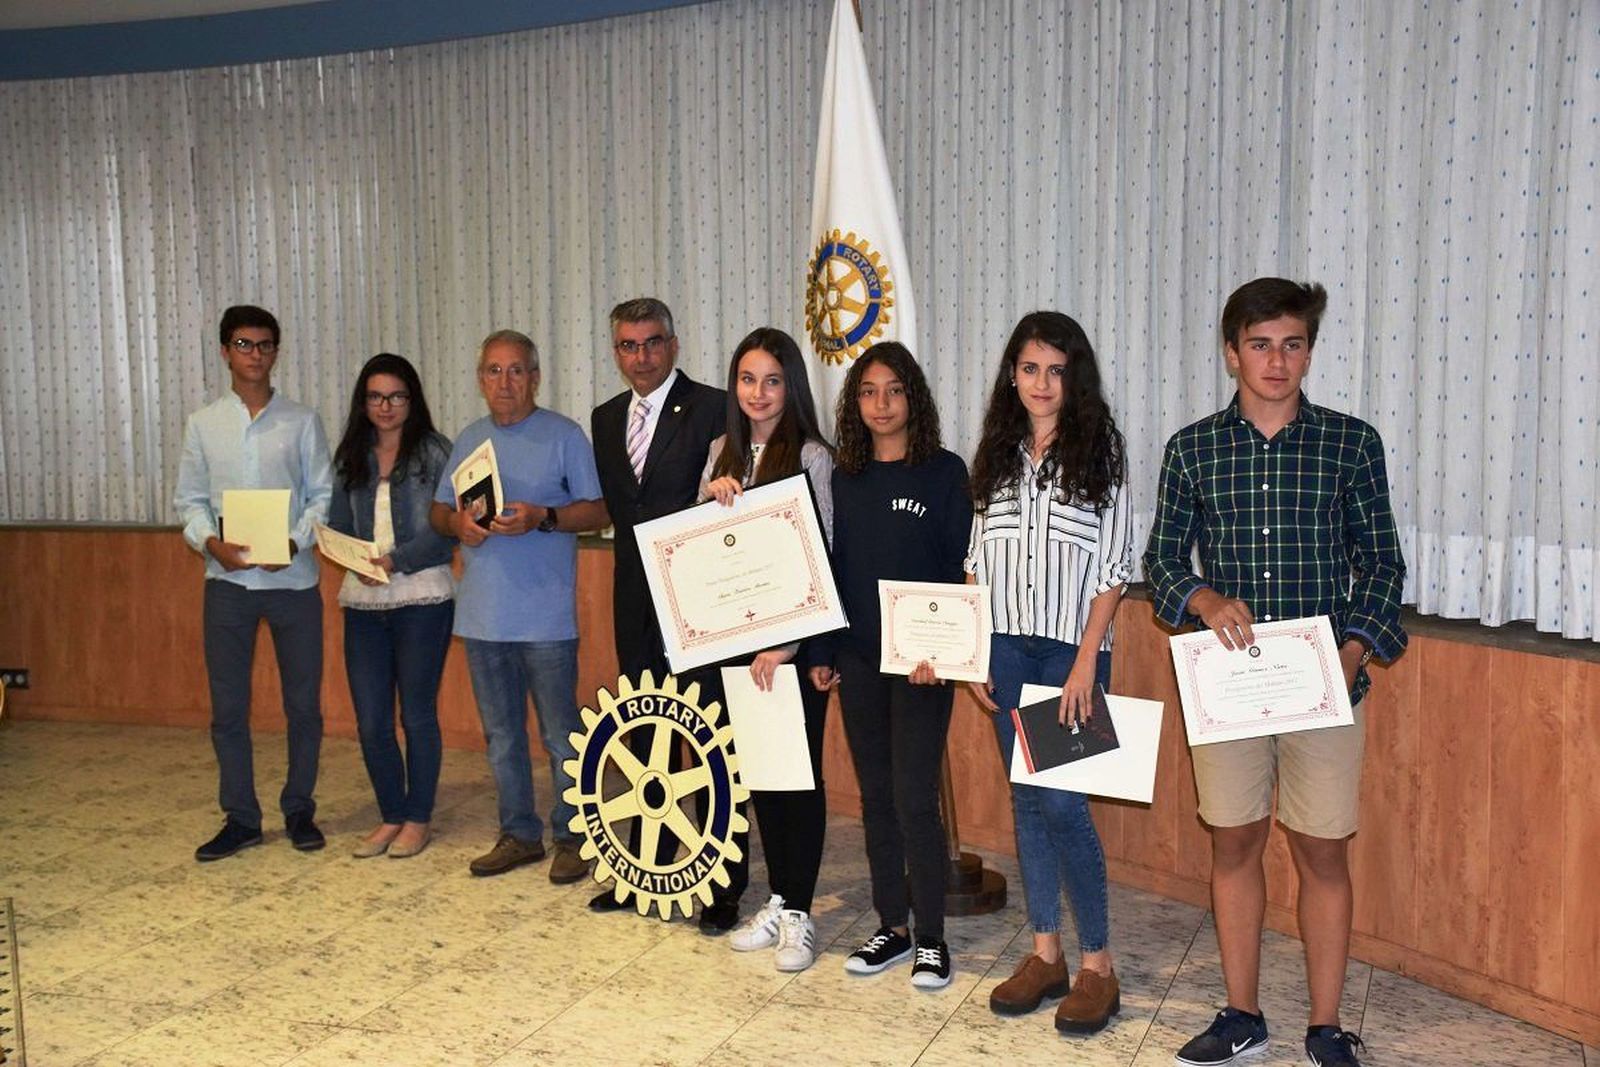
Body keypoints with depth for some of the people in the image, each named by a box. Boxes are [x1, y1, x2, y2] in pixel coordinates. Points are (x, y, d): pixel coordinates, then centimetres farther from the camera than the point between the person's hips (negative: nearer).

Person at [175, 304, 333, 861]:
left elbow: (323, 494, 2)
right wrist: (211, 542, -11)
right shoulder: (203, 423, 6)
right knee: (228, 706, 5)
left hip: (293, 578, -1)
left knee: (303, 703, 5)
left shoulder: (301, 421, 2)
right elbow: (189, 498, 7)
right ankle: (240, 819, 18)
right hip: (227, 580, 1)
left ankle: (299, 810, 21)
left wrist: (295, 542, -14)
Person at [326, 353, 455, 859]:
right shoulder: (351, 458, 12)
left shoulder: (435, 452, -3)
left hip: (423, 597, -4)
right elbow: (338, 527, 12)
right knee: (370, 721, 7)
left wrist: (395, 561, -19)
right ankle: (391, 816, 24)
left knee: (418, 715, 5)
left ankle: (418, 819, 19)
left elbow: (446, 529, -9)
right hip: (363, 600, 5)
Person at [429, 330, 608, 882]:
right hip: (483, 617, 5)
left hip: (545, 616, -5)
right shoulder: (469, 439, 14)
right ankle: (518, 835, 26)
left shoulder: (564, 435, -2)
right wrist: (457, 522, -5)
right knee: (501, 734, 14)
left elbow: (598, 509, -6)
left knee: (562, 735, 1)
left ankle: (571, 838, 14)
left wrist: (542, 518, -20)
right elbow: (438, 511, 17)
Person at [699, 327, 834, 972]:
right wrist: (711, 496, -7)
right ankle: (776, 902, 24)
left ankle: (798, 914, 13)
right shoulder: (721, 453, 10)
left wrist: (787, 645, -17)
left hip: (795, 636, -5)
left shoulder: (812, 456, -8)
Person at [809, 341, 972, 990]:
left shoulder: (944, 472, -3)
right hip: (856, 659, 5)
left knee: (915, 799, -3)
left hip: (920, 661, -4)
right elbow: (828, 567, 11)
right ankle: (892, 926, 24)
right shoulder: (843, 477, 8)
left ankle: (931, 938, 12)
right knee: (875, 796, 11)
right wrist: (820, 653, 7)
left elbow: (959, 567, -7)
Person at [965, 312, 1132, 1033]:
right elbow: (977, 560, 11)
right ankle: (1045, 954, 21)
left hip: (1071, 647, -4)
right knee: (1026, 798, 9)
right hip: (1005, 647, 4)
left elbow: (1113, 564, -6)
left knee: (1061, 799, -8)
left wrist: (1087, 659, -12)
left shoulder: (1098, 452, -2)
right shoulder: (997, 455, 9)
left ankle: (1097, 965, 8)